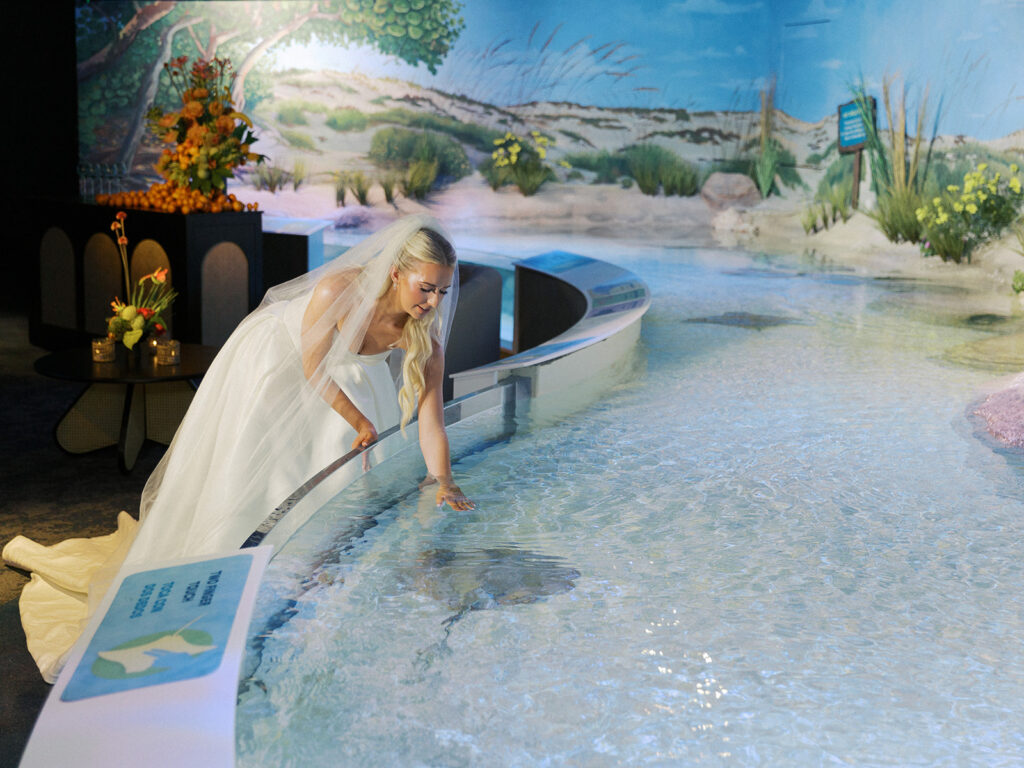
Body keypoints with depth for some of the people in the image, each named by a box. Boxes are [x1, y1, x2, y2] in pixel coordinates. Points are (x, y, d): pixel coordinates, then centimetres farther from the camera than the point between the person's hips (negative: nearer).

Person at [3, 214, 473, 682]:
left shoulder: (424, 333, -26)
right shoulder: (339, 290, -40)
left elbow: (431, 416, -24)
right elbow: (312, 371, -27)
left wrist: (443, 481, -36)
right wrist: (362, 425, -19)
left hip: (340, 370, 5)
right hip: (270, 362, -5)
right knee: (238, 478, 1)